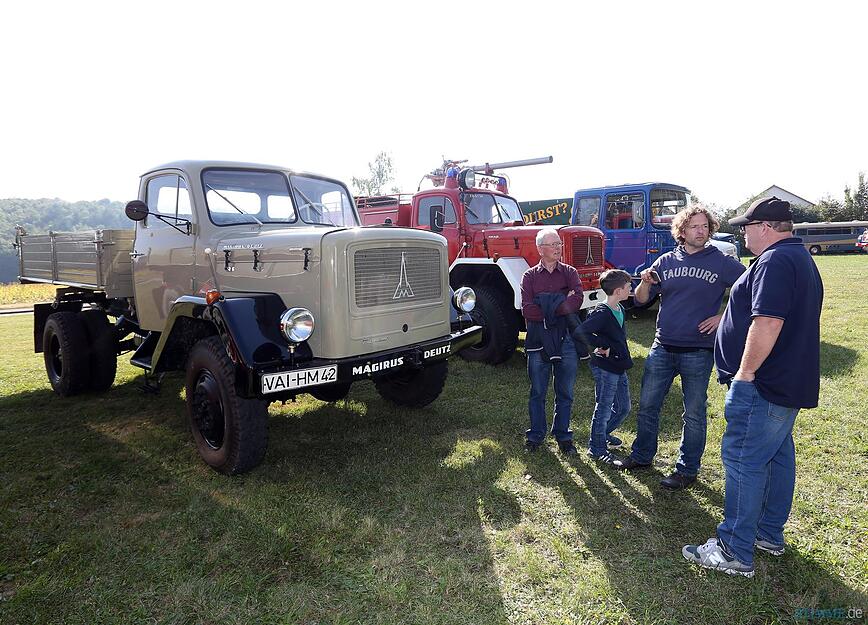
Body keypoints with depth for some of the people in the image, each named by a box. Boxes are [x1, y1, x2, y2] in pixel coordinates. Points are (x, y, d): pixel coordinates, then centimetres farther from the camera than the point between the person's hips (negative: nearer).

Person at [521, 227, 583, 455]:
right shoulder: (530, 276, 5)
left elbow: (577, 301, -12)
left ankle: (563, 436, 24)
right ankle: (536, 435, 22)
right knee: (537, 392, 8)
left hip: (566, 340, 1)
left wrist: (545, 308, -16)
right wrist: (561, 303, -11)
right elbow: (527, 310, -10)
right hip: (538, 341, -1)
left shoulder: (569, 272, 7)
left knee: (565, 393, 10)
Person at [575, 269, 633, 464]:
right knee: (603, 408, 3)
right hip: (605, 368, -9)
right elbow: (579, 332, -34)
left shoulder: (620, 309, 7)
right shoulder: (601, 313, -22)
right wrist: (603, 346, -26)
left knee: (623, 407, 19)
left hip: (619, 367, 9)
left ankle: (603, 433, 40)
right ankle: (596, 448, 19)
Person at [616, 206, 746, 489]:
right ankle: (642, 455, 29)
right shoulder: (666, 261, 5)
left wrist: (724, 317, -9)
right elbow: (641, 299, 9)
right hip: (662, 348, 4)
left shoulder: (722, 263, -3)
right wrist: (645, 283, -12)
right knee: (647, 405, 11)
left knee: (693, 413, 8)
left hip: (699, 352, -3)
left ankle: (687, 469, 22)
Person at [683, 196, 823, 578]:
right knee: (778, 456, 17)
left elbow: (767, 323, -27)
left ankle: (735, 552, 2)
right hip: (790, 382, 11)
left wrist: (744, 373, -20)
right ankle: (770, 535, 31)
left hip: (763, 385, -11)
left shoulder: (775, 261, -18)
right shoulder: (801, 259, 17)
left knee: (743, 461, -6)